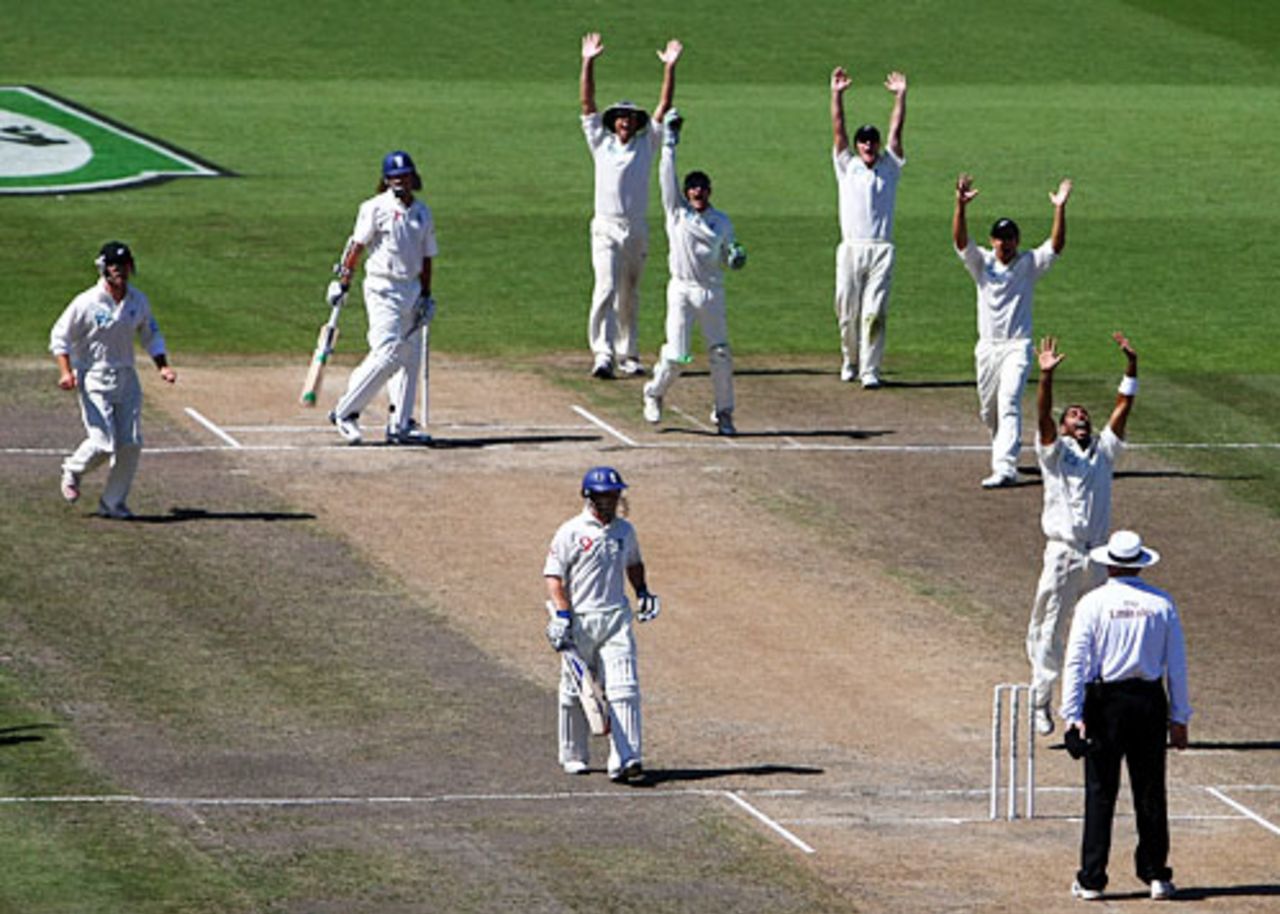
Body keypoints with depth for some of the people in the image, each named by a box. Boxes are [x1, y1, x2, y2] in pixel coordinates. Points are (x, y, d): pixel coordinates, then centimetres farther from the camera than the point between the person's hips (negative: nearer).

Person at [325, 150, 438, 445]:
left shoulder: (423, 213, 11)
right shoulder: (376, 208, -7)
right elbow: (357, 246, -9)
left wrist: (426, 297, 13)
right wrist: (343, 284, -15)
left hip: (412, 289, 7)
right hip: (383, 289, -7)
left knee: (410, 359, 6)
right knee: (387, 354, -17)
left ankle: (400, 425, 12)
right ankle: (345, 412, -9)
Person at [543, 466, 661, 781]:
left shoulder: (625, 530, 11)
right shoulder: (571, 532, -5)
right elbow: (553, 575, -7)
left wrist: (642, 592, 14)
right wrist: (562, 614, -17)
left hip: (616, 618, 3)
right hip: (579, 622, -3)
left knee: (624, 689, -11)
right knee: (574, 693, 8)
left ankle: (624, 759, -17)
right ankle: (573, 756, 25)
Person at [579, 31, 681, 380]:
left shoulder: (646, 143, 12)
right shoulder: (602, 142, 9)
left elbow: (664, 107, 6)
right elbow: (587, 104, 4)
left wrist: (670, 68, -2)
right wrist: (588, 63, -3)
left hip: (637, 230, 2)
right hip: (606, 228, -2)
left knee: (630, 297, 9)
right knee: (606, 289, -15)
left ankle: (628, 355, 16)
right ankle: (603, 355, -22)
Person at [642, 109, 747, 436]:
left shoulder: (722, 222, 10)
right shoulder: (677, 211, 4)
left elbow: (727, 258, 17)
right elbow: (668, 175, -2)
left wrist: (736, 256, -7)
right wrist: (670, 138, -5)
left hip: (712, 292, 2)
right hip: (682, 289, -2)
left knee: (721, 353, -4)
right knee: (675, 355, -7)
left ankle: (723, 413, 7)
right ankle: (654, 394, 22)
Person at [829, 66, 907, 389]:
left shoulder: (890, 167, 14)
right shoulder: (847, 166, 13)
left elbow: (895, 132, 9)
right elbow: (838, 132, 6)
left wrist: (901, 96, 4)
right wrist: (837, 95, -1)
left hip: (881, 250, -1)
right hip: (851, 249, 1)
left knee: (874, 313, -7)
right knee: (847, 311, 3)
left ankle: (870, 370, -7)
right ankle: (850, 361, 23)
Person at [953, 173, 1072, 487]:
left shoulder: (1029, 264, 1)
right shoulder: (981, 262, 3)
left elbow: (1056, 245, -13)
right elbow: (960, 240, -13)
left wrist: (1060, 209, -25)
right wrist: (961, 206, -29)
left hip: (1017, 347, -3)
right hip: (987, 346, 3)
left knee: (1009, 403, -18)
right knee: (989, 410, 13)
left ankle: (1005, 468, -27)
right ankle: (1004, 449, 41)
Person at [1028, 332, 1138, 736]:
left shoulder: (1103, 451, 14)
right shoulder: (1055, 452, 4)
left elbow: (1123, 407, 8)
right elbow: (1043, 416, -13)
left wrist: (1131, 367, -2)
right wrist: (1046, 376, -27)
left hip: (1097, 558, 4)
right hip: (1062, 552, -4)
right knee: (1049, 630, -2)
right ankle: (1040, 703, 6)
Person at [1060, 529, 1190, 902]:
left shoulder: (1093, 604, -5)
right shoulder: (1162, 604, 2)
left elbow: (1076, 661, -9)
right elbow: (1177, 665, 4)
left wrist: (1072, 714, -8)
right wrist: (1179, 718, 10)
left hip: (1105, 703, -2)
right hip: (1150, 702, 2)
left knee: (1100, 792, 1)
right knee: (1151, 791, 9)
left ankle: (1092, 880, 2)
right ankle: (1156, 875, 13)